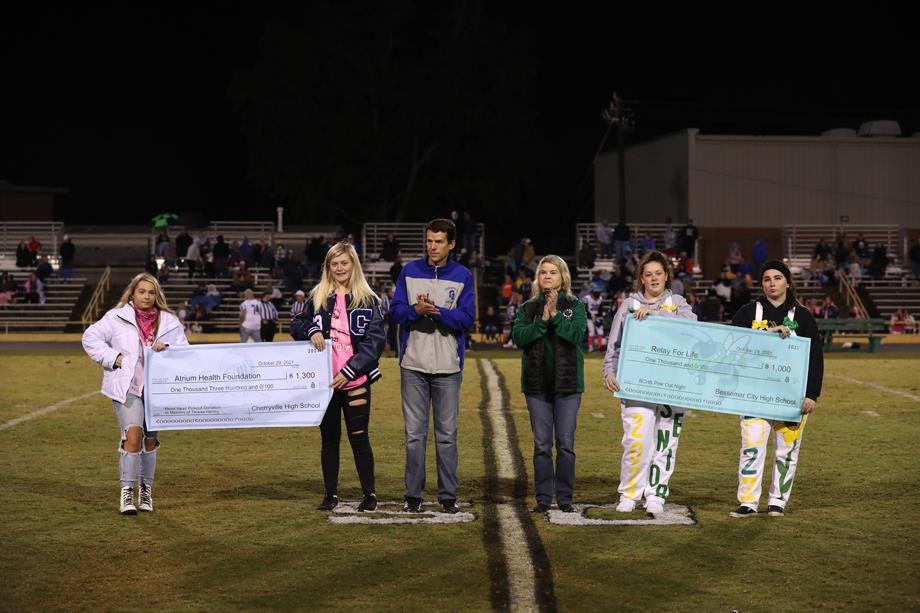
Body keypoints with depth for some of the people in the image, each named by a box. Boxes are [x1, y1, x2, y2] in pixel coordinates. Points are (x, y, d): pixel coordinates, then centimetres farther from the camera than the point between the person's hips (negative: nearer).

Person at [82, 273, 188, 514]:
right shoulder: (117, 317, -1)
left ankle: (146, 490, 26)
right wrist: (113, 358, -9)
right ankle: (126, 490, -10)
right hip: (127, 387, -3)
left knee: (151, 439, 12)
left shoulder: (169, 322, 6)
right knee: (133, 434, -18)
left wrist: (168, 350, -12)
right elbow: (90, 338, 1)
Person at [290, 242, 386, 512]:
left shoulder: (368, 300, 0)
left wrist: (350, 370, -14)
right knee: (329, 437, 9)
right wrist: (311, 330, -11)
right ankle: (331, 494, 17)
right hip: (324, 379, 3)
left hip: (355, 380, -3)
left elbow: (376, 339, -5)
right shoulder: (317, 297, 8)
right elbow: (296, 325, 14)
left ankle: (369, 493, 11)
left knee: (359, 437, 0)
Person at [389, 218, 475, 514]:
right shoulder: (410, 271, 6)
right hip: (413, 366, 1)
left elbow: (467, 319, -4)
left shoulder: (463, 276, 3)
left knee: (447, 434, 5)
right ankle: (413, 495, 10)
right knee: (414, 433, 3)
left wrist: (437, 311, -19)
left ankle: (448, 495, 12)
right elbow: (395, 310, 2)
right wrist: (416, 310, -18)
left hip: (448, 367, -1)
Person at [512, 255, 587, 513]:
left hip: (567, 383, -1)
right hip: (537, 383, 2)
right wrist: (542, 320, -16)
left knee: (566, 443, 1)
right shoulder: (528, 308, 9)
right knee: (541, 444, 4)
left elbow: (577, 334, -12)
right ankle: (543, 498, 9)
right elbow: (518, 336, -6)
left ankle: (565, 498, 9)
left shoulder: (575, 306, 4)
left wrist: (556, 314, -18)